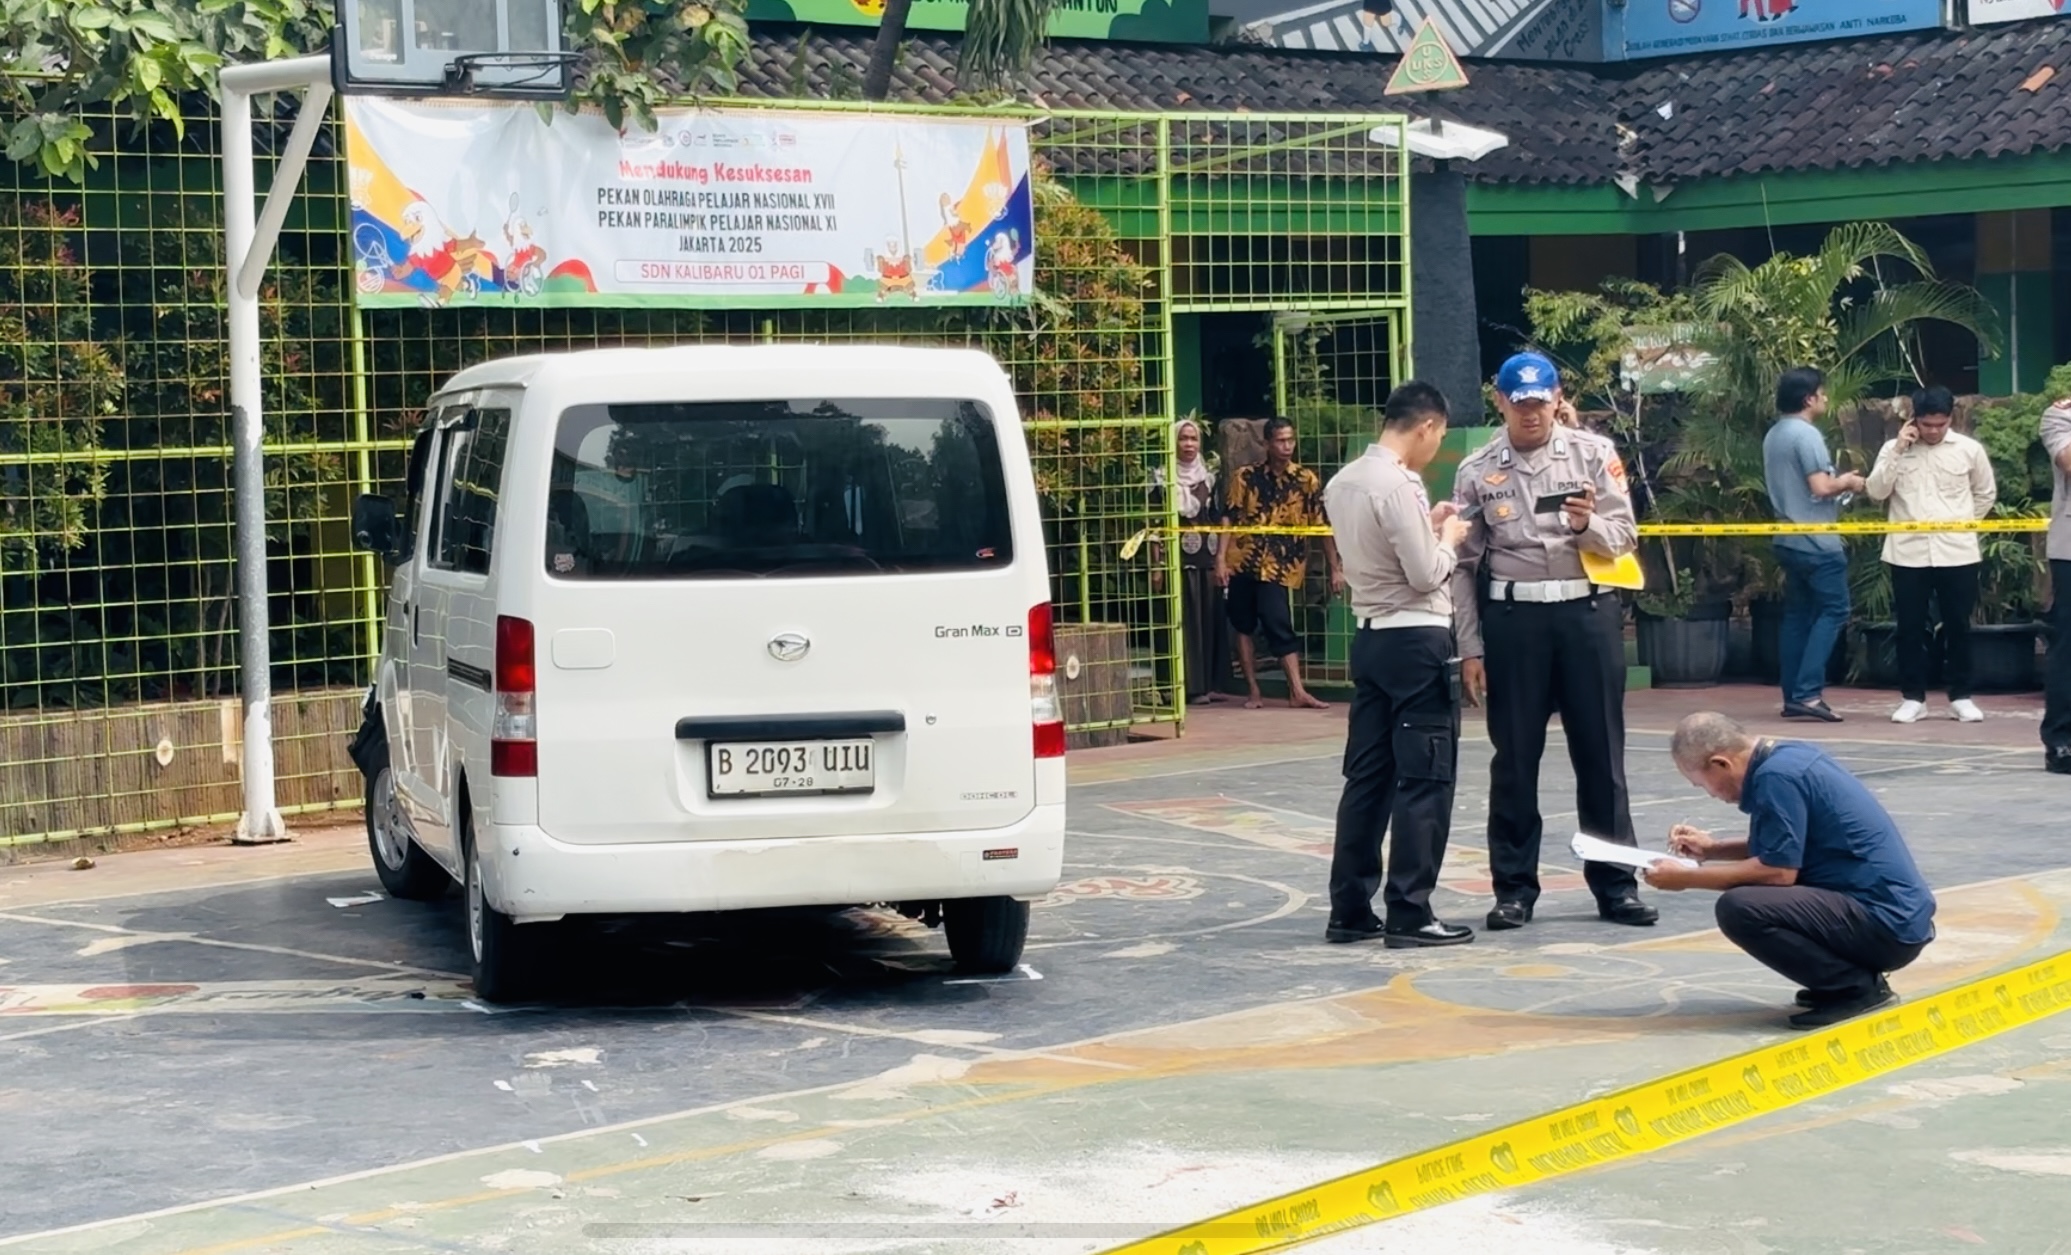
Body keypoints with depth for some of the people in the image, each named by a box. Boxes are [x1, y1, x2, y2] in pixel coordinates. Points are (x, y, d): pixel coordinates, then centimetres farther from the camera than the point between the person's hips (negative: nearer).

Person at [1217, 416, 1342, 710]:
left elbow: (1323, 525, -1)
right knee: (1243, 626, 6)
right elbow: (1229, 519, 1)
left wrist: (1335, 568, -3)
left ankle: (1297, 691, -7)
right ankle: (1254, 692, 13)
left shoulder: (1307, 480, -1)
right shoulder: (1246, 477, 2)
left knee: (1280, 627, -9)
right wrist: (1220, 558, -9)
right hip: (1242, 562, 2)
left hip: (1278, 567, -2)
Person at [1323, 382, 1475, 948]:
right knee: (1424, 779, -3)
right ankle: (1410, 914, -1)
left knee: (1368, 776, 12)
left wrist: (1428, 527, 16)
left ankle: (1350, 910, 15)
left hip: (1370, 637, 9)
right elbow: (1426, 575, -17)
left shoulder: (1343, 483, 9)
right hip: (1416, 640, -9)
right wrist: (1449, 537, 0)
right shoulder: (1399, 486, -17)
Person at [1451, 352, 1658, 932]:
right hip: (1512, 618, 0)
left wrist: (1588, 524, -20)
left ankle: (1616, 884, 14)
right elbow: (1465, 565, 5)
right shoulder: (1477, 471, 3)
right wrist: (1470, 648, 2)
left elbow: (1624, 538, 2)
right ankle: (1514, 888, 15)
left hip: (1588, 612, 0)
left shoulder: (1593, 453, 2)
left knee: (1601, 753, 5)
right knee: (1514, 759, 6)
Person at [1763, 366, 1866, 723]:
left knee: (1797, 615, 10)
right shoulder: (1806, 434, -15)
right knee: (1833, 610, -5)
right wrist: (1847, 482, -2)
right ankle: (1808, 692, -13)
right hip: (1816, 542, -9)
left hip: (1789, 540, 9)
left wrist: (1837, 482, 19)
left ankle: (1793, 697, 9)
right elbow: (1820, 487, -22)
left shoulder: (1773, 436, 13)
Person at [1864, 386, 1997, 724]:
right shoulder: (1894, 448, 2)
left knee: (1958, 625, 5)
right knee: (1910, 627, 4)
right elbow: (1876, 492, -7)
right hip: (1908, 553, 0)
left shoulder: (1969, 449, 3)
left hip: (1956, 553, 0)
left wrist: (1964, 524, 6)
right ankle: (1912, 697, 12)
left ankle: (1961, 696, 15)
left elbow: (1986, 493, 15)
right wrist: (1898, 450, -11)